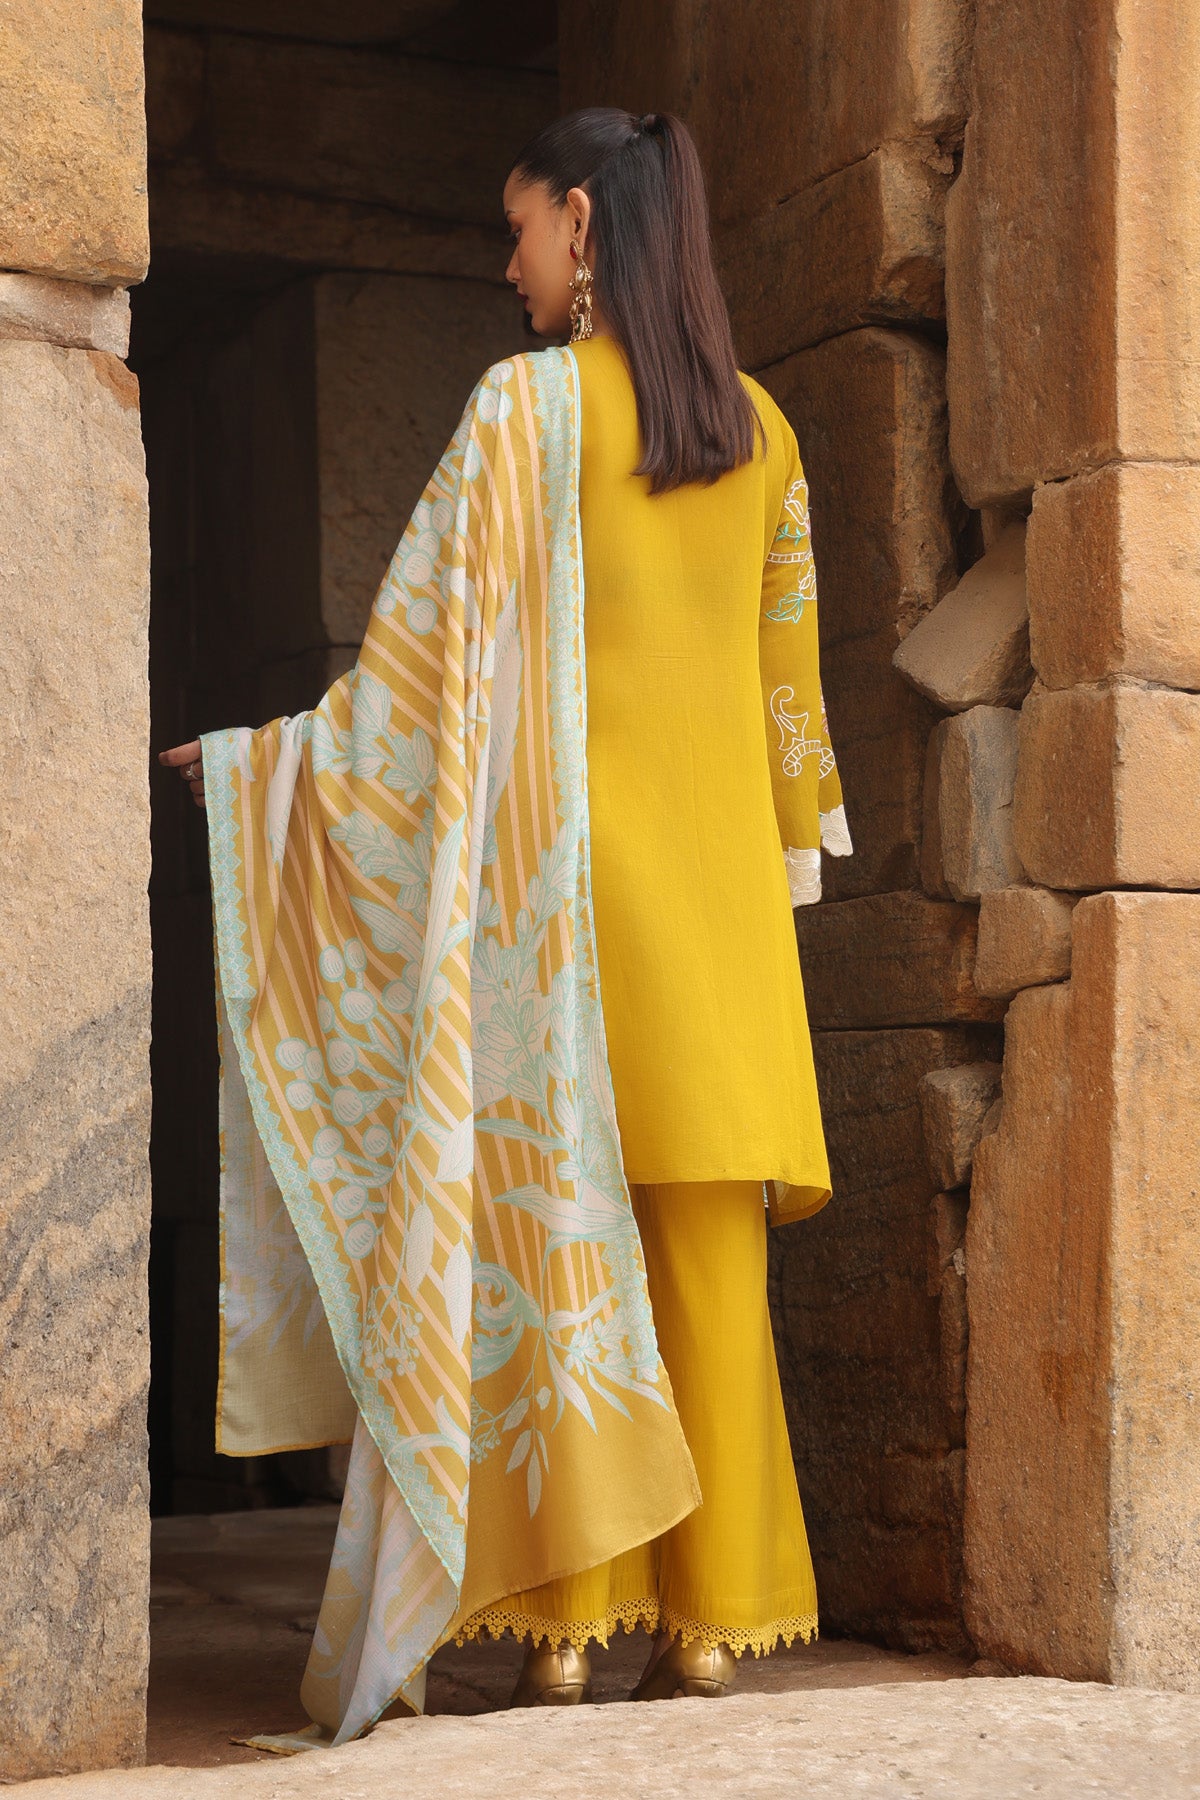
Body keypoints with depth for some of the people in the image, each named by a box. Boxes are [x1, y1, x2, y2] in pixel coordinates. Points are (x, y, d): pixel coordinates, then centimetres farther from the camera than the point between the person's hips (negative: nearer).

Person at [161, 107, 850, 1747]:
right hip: (725, 877, 5)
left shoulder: (529, 407, -5)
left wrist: (247, 759, 6)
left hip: (566, 863, -5)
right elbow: (788, 680, 14)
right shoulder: (760, 429, 11)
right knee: (710, 1248, 4)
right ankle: (713, 1614, 5)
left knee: (554, 1220, -1)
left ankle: (561, 1622, -1)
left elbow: (424, 654, -4)